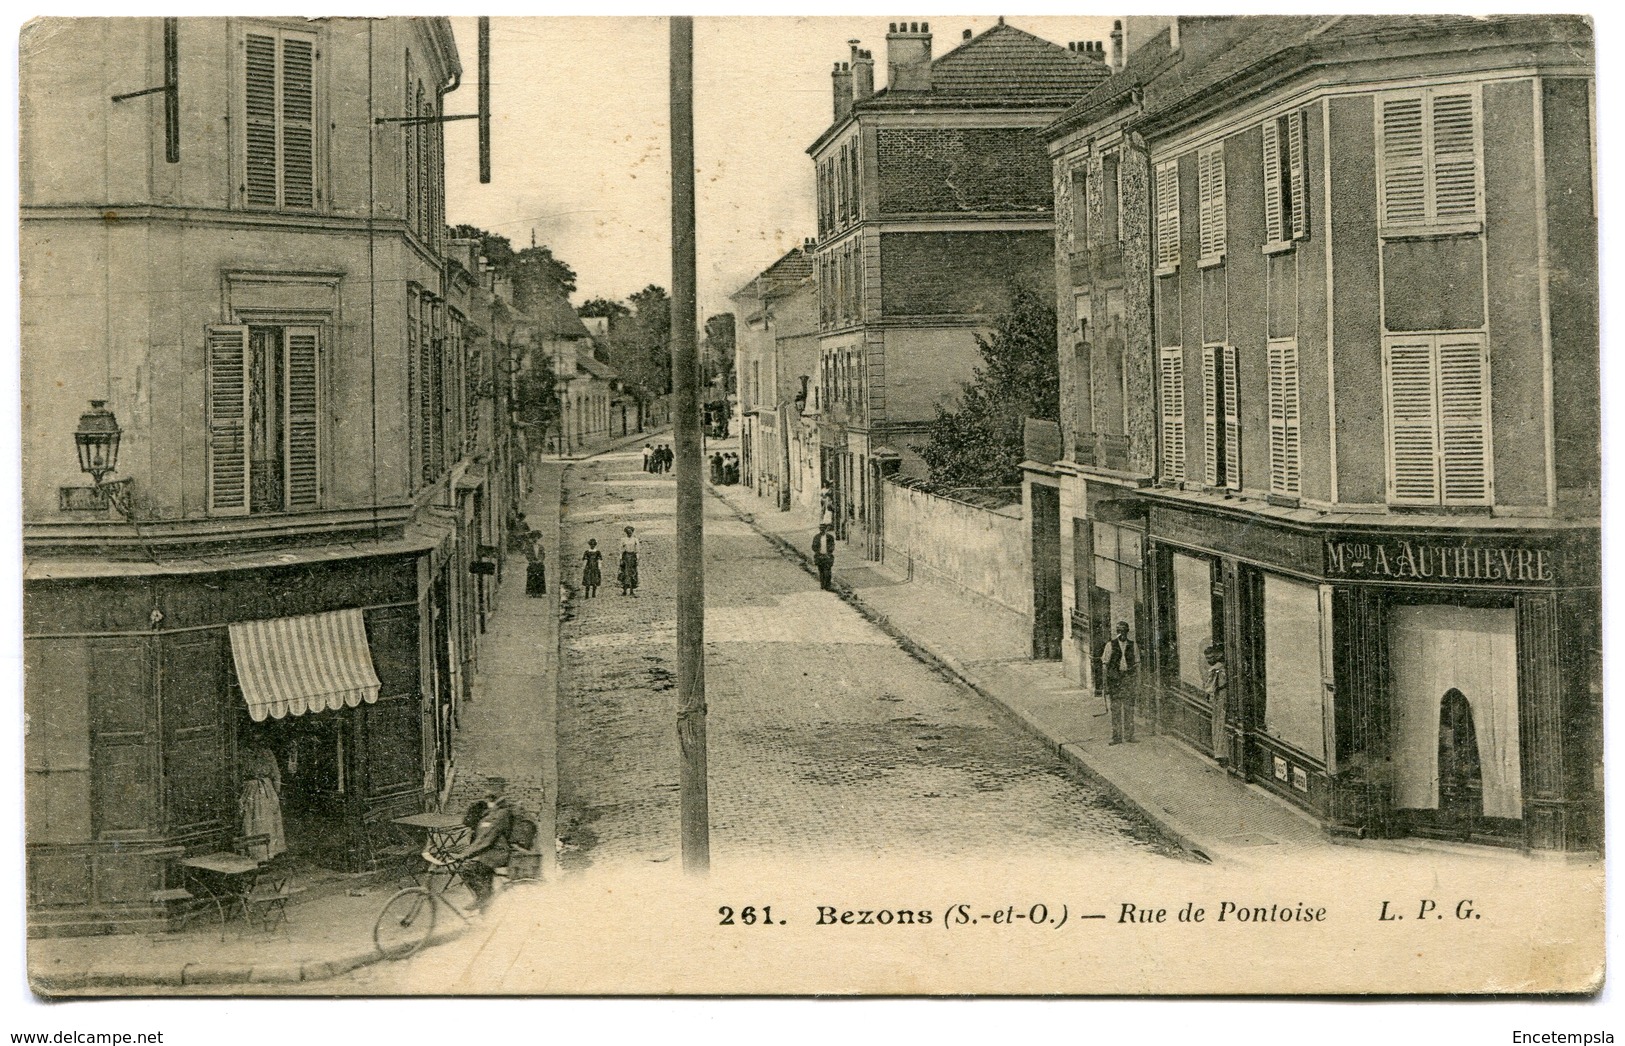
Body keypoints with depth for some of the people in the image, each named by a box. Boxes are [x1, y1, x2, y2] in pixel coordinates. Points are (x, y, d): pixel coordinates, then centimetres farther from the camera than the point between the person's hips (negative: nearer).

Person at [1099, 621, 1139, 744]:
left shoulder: (1132, 645, 5)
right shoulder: (1110, 645, -2)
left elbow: (1137, 664, 10)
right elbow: (1104, 665, -1)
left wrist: (1138, 682, 6)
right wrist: (1104, 683, -5)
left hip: (1129, 678, 2)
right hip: (1115, 679, -2)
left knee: (1129, 707, 3)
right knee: (1116, 708, -2)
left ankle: (1129, 735, 9)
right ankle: (1117, 737, 1)